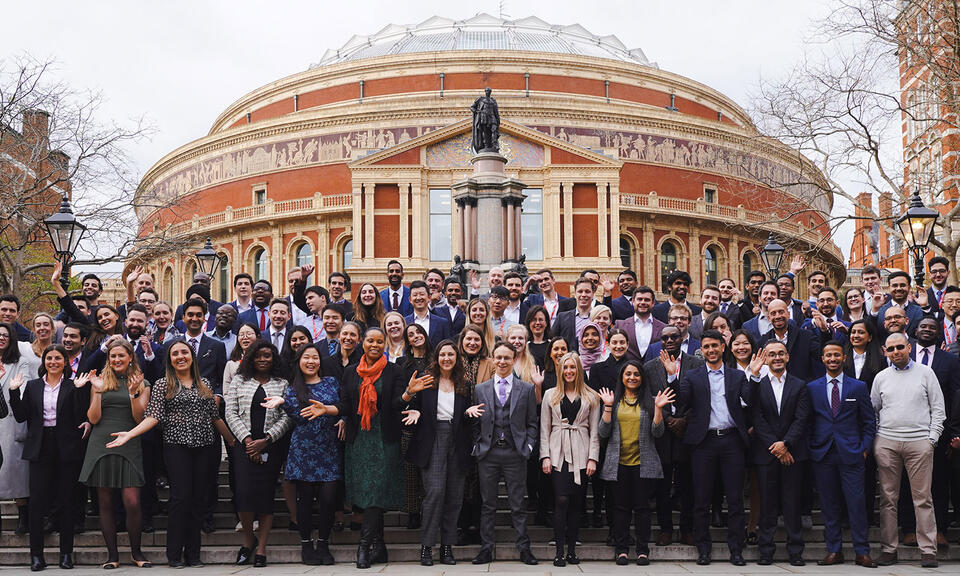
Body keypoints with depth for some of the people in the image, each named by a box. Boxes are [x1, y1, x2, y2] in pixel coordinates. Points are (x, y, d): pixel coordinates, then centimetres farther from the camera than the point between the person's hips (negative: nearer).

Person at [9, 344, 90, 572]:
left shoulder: (73, 386, 3)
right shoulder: (32, 386, 12)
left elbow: (81, 416, -2)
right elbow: (21, 416, 6)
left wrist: (80, 389, -16)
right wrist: (14, 391, -3)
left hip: (67, 448, -2)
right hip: (40, 448, 2)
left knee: (67, 500, 3)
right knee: (37, 500, -1)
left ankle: (66, 553, 11)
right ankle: (36, 555, 6)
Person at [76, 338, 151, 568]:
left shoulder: (142, 384, 9)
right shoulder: (100, 382, 10)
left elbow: (140, 418, 0)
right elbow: (94, 418, 3)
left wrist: (133, 393, -12)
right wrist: (97, 391, -8)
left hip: (129, 446, -1)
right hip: (101, 445, 1)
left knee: (132, 502, -9)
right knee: (105, 503, 3)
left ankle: (136, 552, 9)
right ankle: (112, 554, 13)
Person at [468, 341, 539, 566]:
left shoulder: (526, 389, 7)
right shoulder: (481, 389, 10)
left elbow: (532, 424, 7)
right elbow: (477, 422, 13)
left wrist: (528, 446, -3)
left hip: (515, 454, -1)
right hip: (488, 454, 1)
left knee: (517, 505, 3)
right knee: (488, 504, 6)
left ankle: (524, 548, 11)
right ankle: (486, 549, 13)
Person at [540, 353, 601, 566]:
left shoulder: (591, 397, 9)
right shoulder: (550, 395, 10)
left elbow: (594, 430, 7)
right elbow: (545, 429, 8)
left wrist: (593, 458, -1)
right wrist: (545, 456, -1)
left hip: (581, 454, 1)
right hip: (558, 453, -1)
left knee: (576, 503, 2)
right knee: (561, 500, -11)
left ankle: (572, 550, 8)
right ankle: (559, 551, -8)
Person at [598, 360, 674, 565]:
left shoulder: (649, 401, 7)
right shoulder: (614, 400, 8)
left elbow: (657, 433, 1)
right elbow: (603, 432, 1)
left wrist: (658, 408, -10)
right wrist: (608, 407, -8)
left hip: (643, 463, 0)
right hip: (619, 463, 1)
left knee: (642, 507, 2)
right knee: (621, 507, 3)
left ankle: (643, 551, 8)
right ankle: (622, 549, 10)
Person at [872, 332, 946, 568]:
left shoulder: (925, 372, 7)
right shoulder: (881, 377, 12)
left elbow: (938, 409, 6)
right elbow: (872, 411, 16)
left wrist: (932, 439, -2)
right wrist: (872, 439, 6)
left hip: (919, 442, -2)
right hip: (886, 442, 2)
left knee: (923, 499, -2)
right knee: (888, 499, 3)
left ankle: (928, 550, 3)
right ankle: (888, 549, 8)